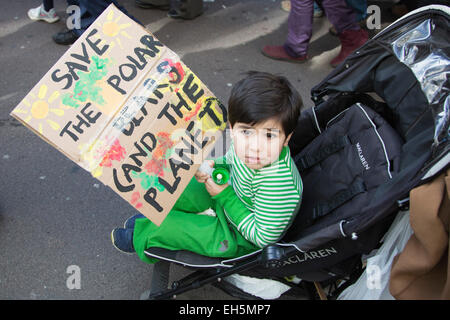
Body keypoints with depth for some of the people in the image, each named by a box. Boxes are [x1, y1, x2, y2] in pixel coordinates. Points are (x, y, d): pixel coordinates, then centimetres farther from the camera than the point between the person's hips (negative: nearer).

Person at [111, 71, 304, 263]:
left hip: (240, 239, -6)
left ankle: (141, 238, 34)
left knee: (172, 227, -2)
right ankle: (153, 218, 45)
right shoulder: (243, 140, -21)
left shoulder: (279, 187, -42)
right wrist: (212, 167, -20)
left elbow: (263, 238, -29)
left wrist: (225, 196, -28)